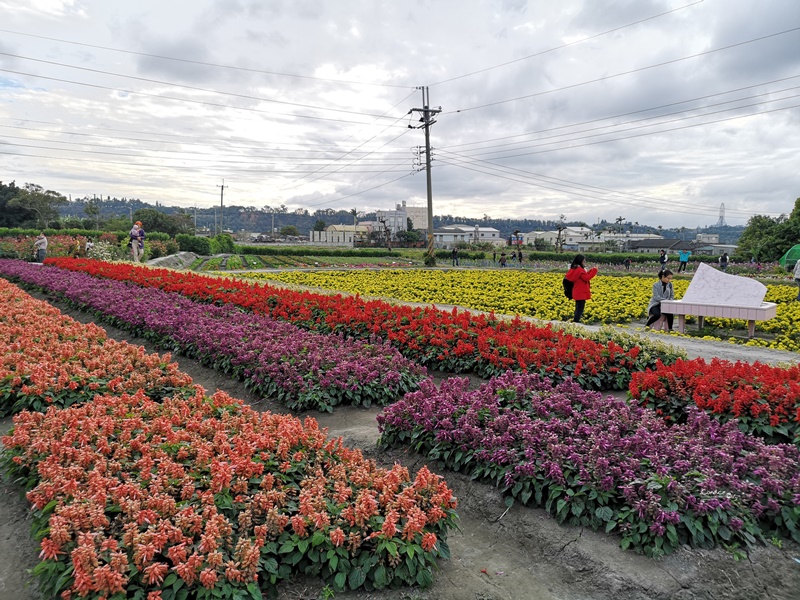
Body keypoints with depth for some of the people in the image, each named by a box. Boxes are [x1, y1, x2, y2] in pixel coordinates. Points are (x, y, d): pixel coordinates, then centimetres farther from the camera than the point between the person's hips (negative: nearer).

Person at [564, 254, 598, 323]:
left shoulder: (575, 269, 13)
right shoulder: (579, 269, -16)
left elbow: (584, 276, 19)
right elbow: (586, 278, -19)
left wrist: (591, 271, 11)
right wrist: (594, 271, -14)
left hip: (577, 293, 10)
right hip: (581, 293, -10)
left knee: (578, 308, 14)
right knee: (580, 309, -8)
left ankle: (575, 321, 17)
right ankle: (575, 322, -9)